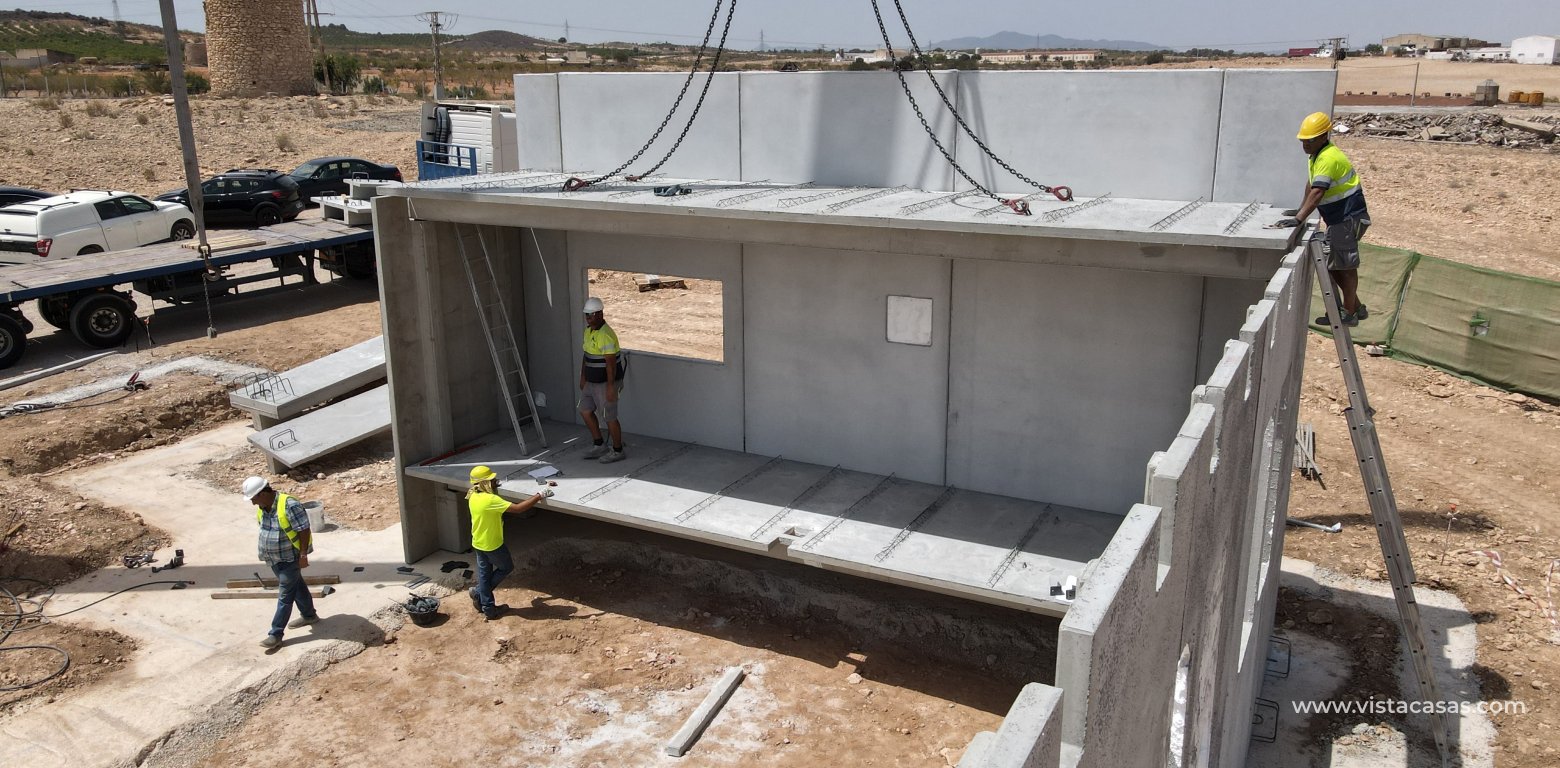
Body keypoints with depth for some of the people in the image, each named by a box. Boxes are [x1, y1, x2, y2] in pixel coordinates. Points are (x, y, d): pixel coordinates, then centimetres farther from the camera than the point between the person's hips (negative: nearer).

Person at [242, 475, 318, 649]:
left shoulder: (289, 505, -27)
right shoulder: (262, 508, -1)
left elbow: (304, 530, -23)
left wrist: (303, 555, -22)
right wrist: (266, 552, 20)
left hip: (289, 558, -8)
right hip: (274, 558, 8)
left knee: (285, 596, -3)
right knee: (296, 586, 22)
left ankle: (276, 634, 0)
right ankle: (309, 615, 39)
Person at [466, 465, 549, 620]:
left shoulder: (473, 497, -3)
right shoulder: (490, 500, -30)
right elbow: (517, 508, -33)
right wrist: (539, 496, -29)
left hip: (478, 543, 8)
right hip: (493, 544, -8)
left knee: (484, 574, 16)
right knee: (507, 567, 17)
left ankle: (488, 608, 25)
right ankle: (478, 592, 20)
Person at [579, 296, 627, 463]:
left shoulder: (606, 335, -23)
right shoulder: (588, 331, 7)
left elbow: (611, 363, -25)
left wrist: (610, 387, -25)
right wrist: (583, 377, 18)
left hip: (606, 383, -10)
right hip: (592, 382, 10)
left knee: (610, 417, 1)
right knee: (585, 410, 15)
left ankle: (617, 451, 16)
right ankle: (599, 446, 27)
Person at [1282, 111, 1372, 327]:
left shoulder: (1329, 158, -23)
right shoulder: (1317, 155, 8)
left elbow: (1317, 192, -33)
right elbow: (1310, 185, 18)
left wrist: (1298, 219, -40)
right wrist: (1301, 210, 13)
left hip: (1349, 218, -10)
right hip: (1338, 218, 10)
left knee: (1345, 266, -3)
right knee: (1333, 265, 15)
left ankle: (1349, 313, 6)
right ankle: (1356, 307, 25)